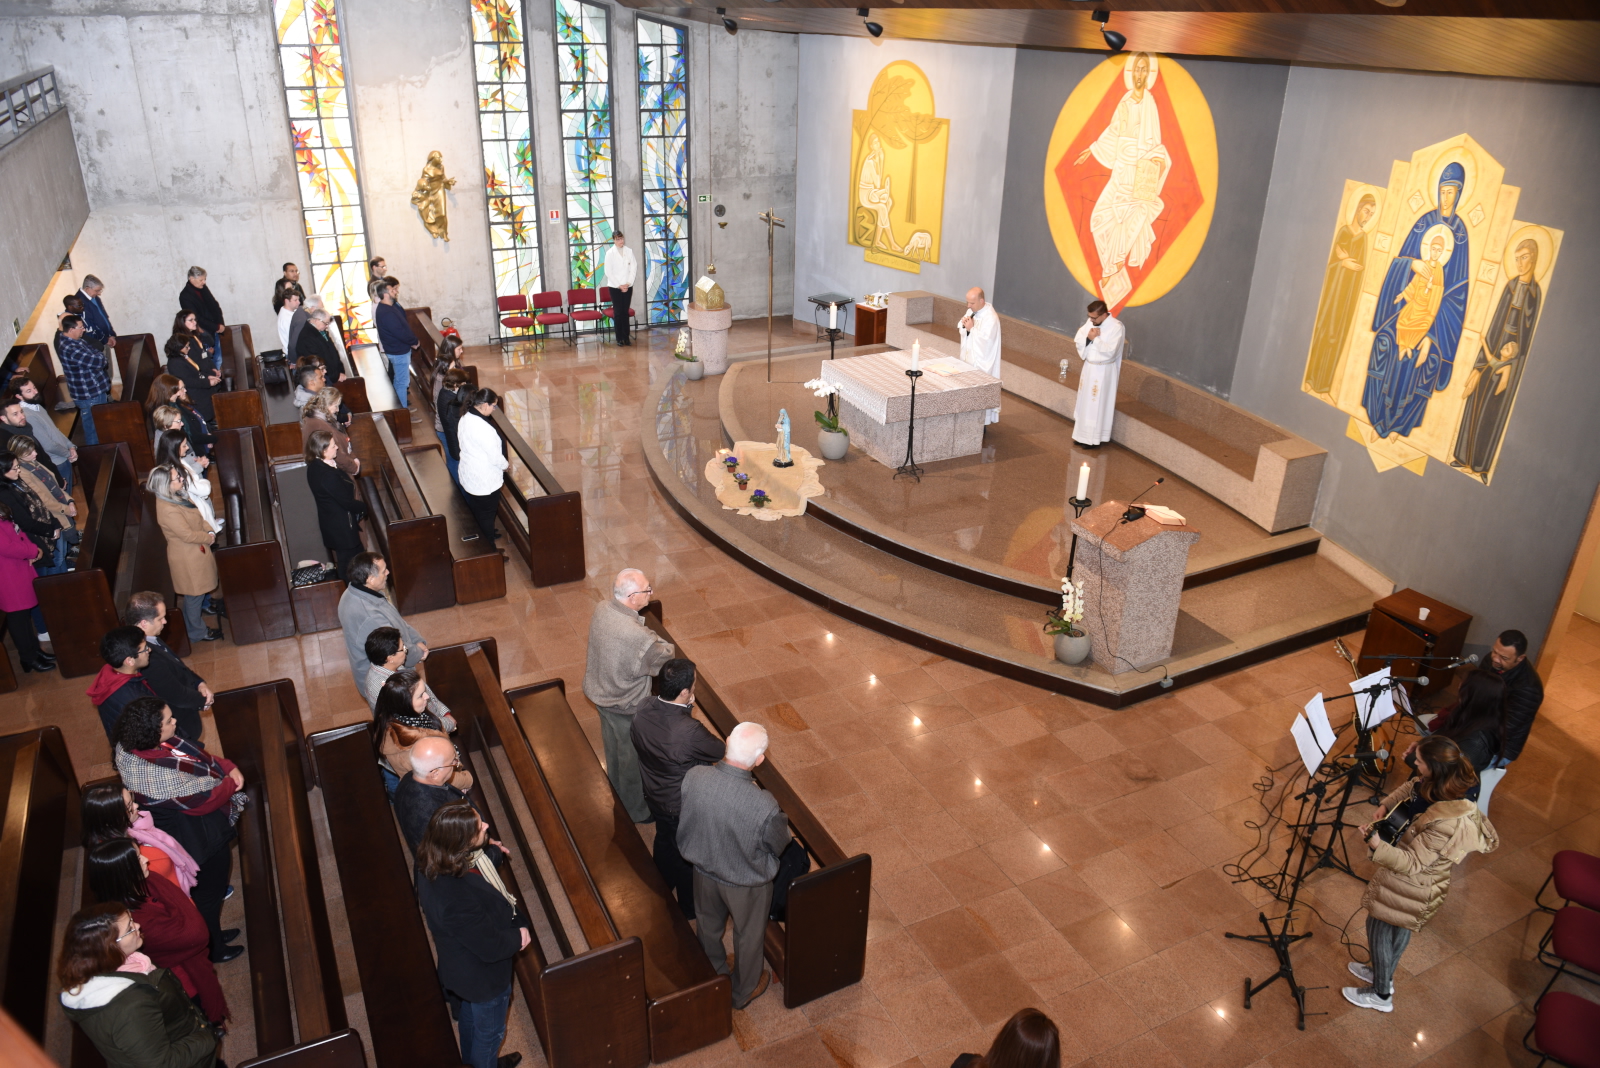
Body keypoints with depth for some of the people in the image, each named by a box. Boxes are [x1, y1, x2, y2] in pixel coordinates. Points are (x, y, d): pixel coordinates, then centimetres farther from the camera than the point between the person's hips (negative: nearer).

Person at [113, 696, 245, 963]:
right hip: (202, 838, -9)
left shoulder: (133, 746, -12)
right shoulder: (154, 773, -40)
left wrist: (229, 767, -16)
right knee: (208, 893, 16)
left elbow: (199, 755, -2)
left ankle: (213, 931, 53)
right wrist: (231, 783, -14)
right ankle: (212, 949, 39)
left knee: (212, 882, 30)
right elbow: (202, 800, -30)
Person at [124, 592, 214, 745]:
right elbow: (178, 696, -28)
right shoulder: (150, 661, -38)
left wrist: (199, 683, -7)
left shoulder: (150, 640, -10)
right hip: (179, 726, -8)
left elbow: (178, 664, 5)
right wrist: (203, 700, -10)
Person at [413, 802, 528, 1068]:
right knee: (490, 1030, 23)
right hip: (484, 976, -8)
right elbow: (491, 947, -32)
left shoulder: (434, 862, -20)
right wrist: (519, 936, -14)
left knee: (470, 1014, 35)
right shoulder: (457, 899, -47)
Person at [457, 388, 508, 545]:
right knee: (487, 514, 10)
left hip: (468, 475, 8)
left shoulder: (465, 418, -5)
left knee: (476, 509, 26)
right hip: (484, 480, -8)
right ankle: (489, 547, 25)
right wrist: (506, 464, -4)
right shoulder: (483, 428, -32)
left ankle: (482, 535, 46)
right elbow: (495, 457, -24)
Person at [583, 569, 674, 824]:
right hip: (626, 706, -7)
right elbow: (666, 657, -21)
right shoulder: (637, 637, -40)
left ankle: (617, 791, 57)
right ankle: (637, 810, 40)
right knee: (633, 757, 17)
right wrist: (655, 638, -4)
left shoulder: (601, 609, -17)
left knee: (613, 745, 31)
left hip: (600, 691, 8)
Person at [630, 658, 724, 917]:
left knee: (664, 841, 33)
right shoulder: (690, 731, -42)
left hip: (654, 796, 6)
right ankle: (689, 906, 47)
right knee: (688, 856, 22)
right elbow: (722, 751, -23)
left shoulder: (643, 712, -22)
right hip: (683, 806, -6)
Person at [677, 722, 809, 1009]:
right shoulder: (764, 807, -40)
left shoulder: (693, 777, -29)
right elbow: (780, 845, -18)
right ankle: (744, 991, 55)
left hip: (704, 869, 4)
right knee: (747, 936, 28)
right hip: (747, 883, -3)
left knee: (708, 926, 34)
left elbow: (687, 818, -7)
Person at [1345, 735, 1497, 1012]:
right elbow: (1409, 788, 9)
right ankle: (1383, 974, 53)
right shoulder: (1430, 785, -15)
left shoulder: (1445, 821, -39)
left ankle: (1380, 995, 36)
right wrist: (1385, 805, -2)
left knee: (1378, 930, 15)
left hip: (1410, 887, -8)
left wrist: (1376, 844, -41)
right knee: (1401, 928, 29)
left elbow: (1412, 863, -32)